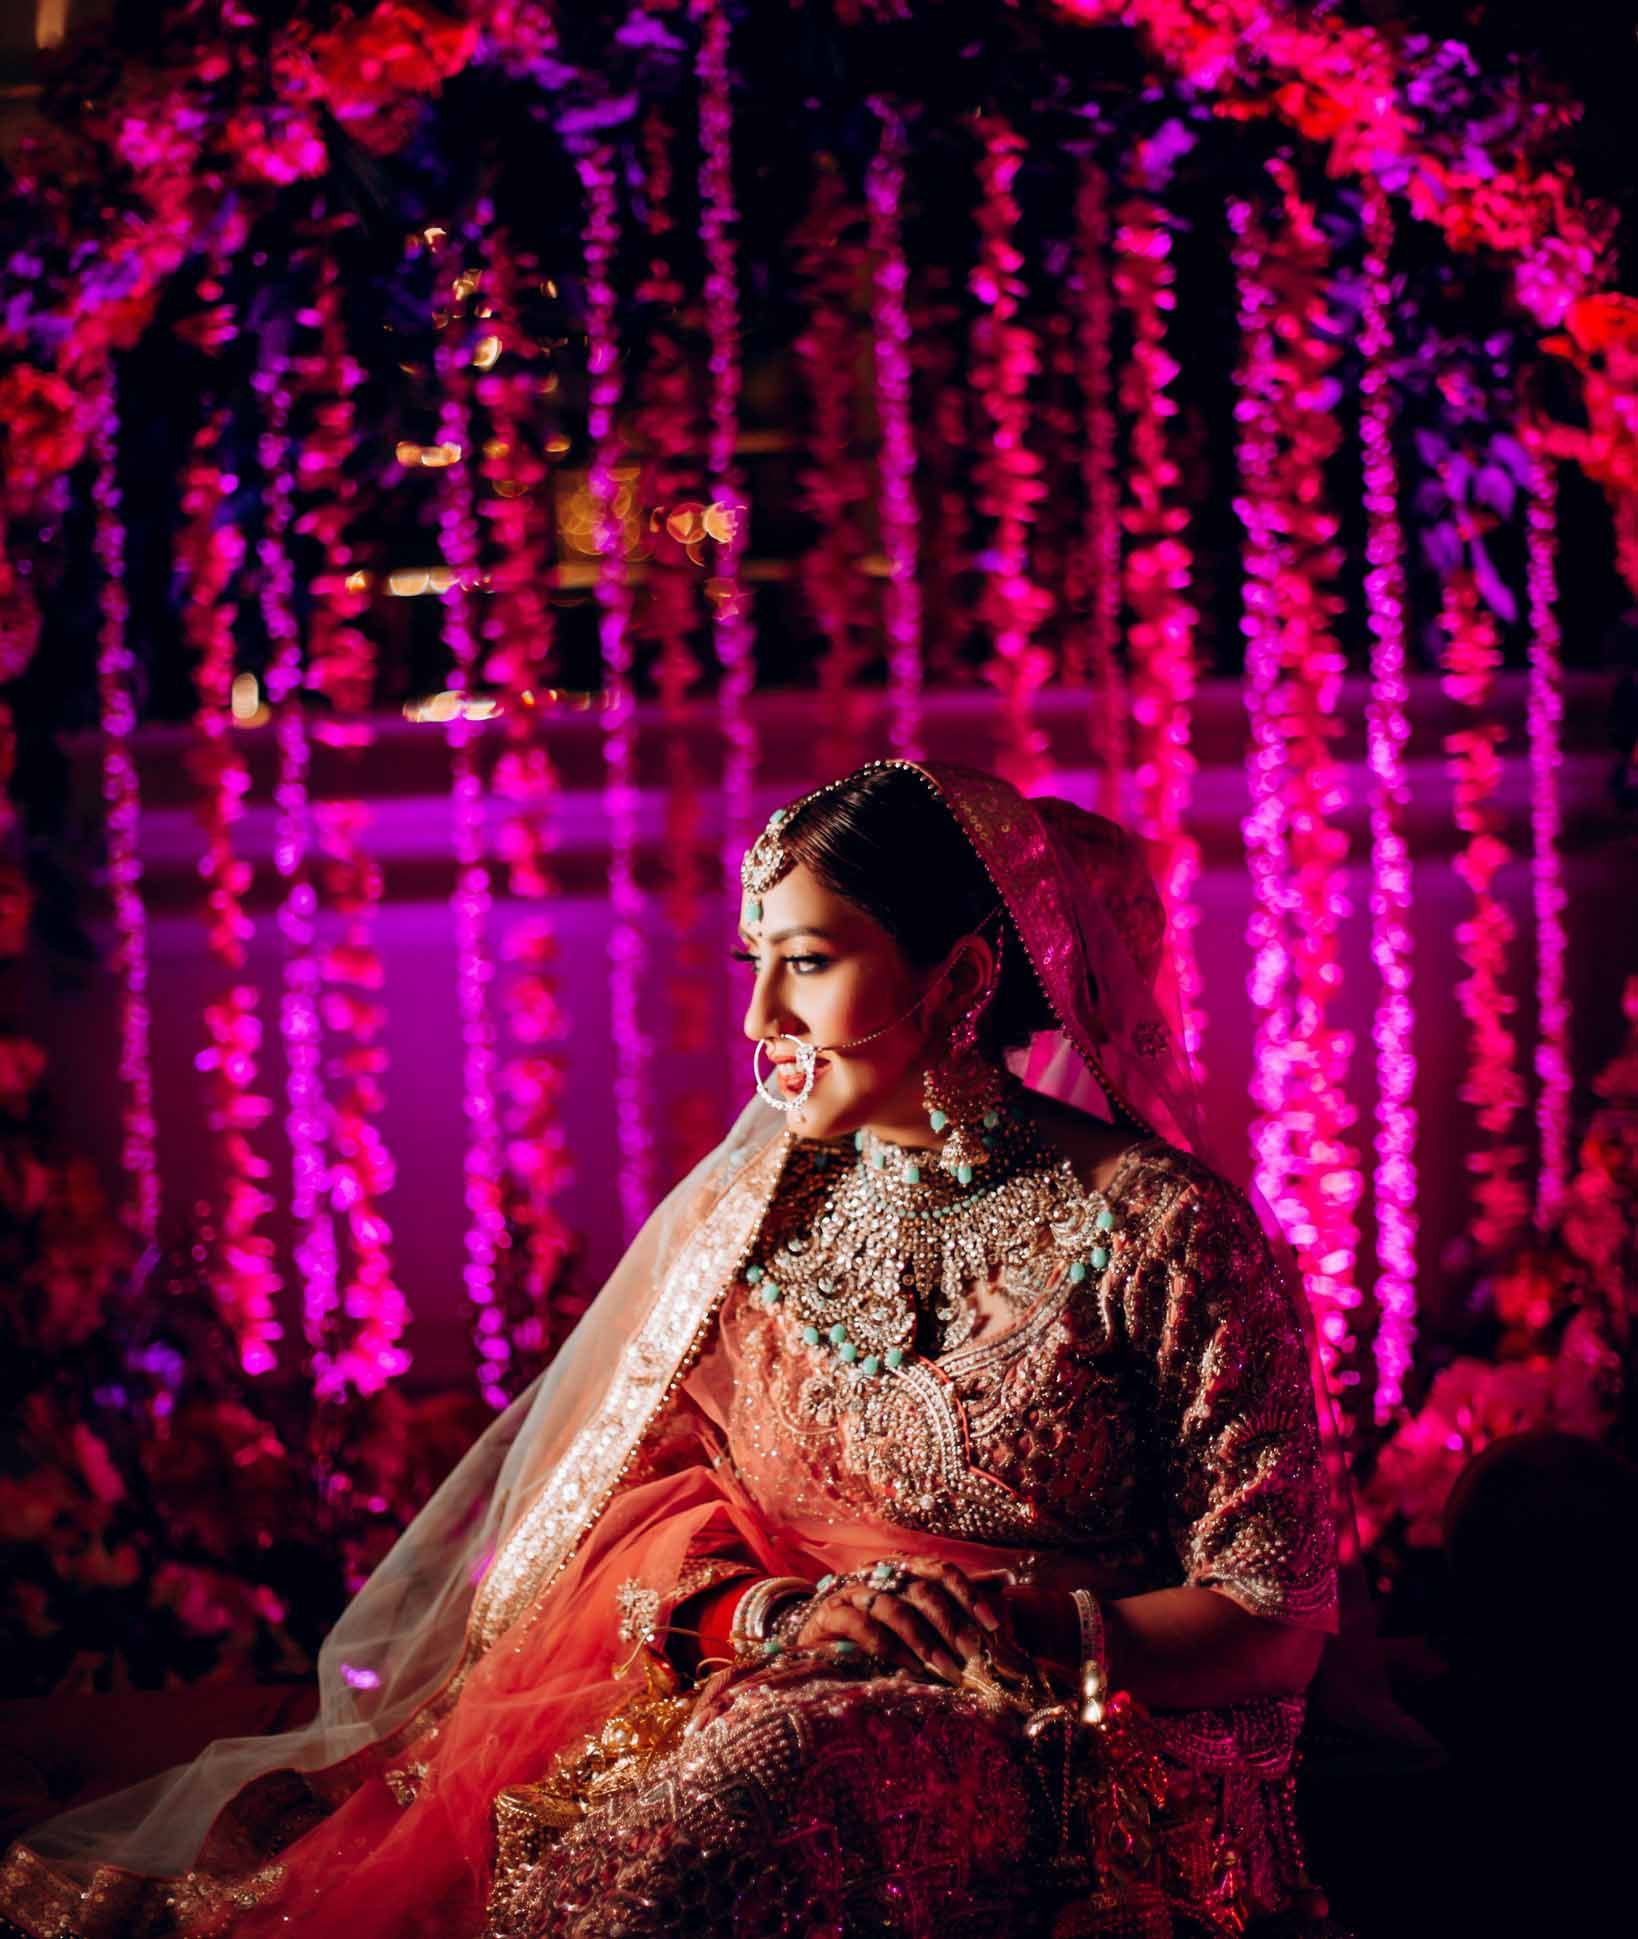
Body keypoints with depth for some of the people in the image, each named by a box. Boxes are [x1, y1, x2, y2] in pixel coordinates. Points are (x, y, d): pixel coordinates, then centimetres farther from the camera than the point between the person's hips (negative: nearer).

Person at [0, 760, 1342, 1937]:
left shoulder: (1165, 1231, -5)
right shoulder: (755, 1206, 10)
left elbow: (1274, 1623, -5)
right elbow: (629, 1506, 5)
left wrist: (1031, 1632, -21)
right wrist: (775, 1617, -16)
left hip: (1075, 1747, -4)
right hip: (762, 1690, 4)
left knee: (777, 1767, -36)